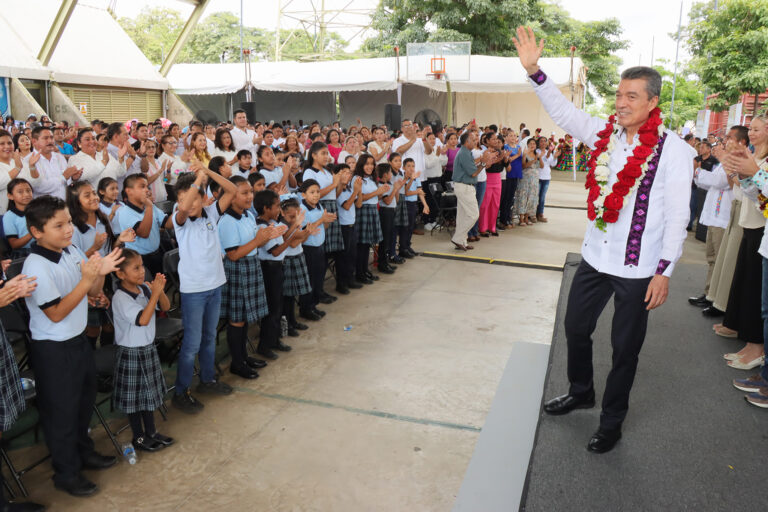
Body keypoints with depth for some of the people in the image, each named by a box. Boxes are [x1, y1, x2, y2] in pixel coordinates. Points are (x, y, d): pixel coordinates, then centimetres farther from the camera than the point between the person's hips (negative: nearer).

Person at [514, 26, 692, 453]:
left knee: (624, 348, 9)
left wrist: (664, 272, -15)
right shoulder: (605, 134, 2)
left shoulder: (672, 150, -12)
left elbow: (677, 217, -13)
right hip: (595, 257, 5)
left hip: (638, 269, -5)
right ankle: (581, 393, 44)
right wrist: (534, 71, -8)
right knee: (575, 328, 18)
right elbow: (564, 113, 3)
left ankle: (612, 421, 29)